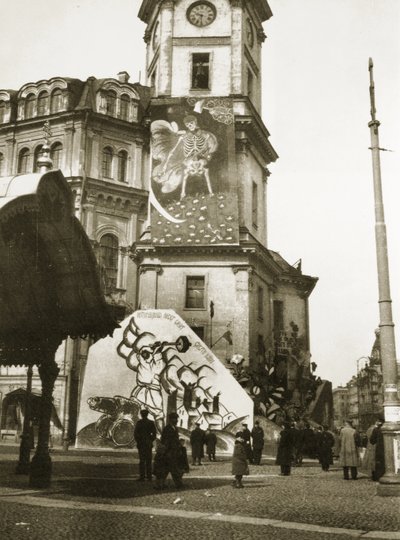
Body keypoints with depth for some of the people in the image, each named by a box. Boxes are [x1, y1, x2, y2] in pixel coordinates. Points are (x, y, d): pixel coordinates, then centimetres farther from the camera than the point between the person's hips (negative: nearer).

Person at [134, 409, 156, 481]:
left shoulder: (139, 422, -7)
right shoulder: (151, 423, 3)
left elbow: (135, 433, -8)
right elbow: (154, 434, 4)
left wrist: (138, 441, 3)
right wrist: (151, 440, 13)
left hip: (141, 443, -3)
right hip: (149, 444, 3)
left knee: (142, 460, -1)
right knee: (148, 460, 11)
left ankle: (142, 476, -4)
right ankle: (149, 476, 12)